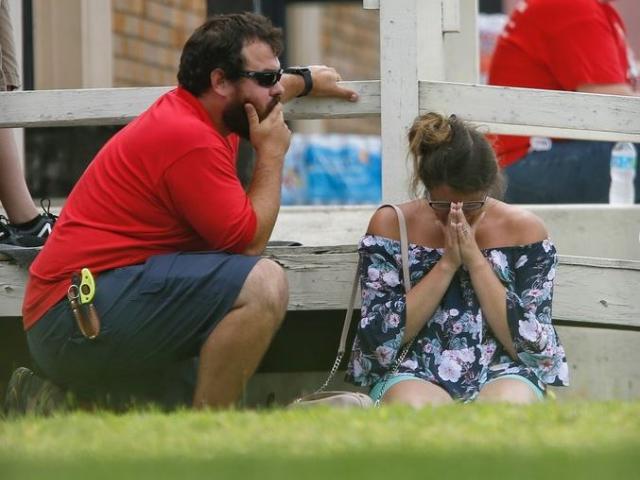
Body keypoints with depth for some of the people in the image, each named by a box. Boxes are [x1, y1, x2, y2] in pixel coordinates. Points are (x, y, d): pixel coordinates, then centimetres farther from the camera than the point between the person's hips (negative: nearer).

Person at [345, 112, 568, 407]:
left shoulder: (524, 229, 3)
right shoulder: (391, 225, 2)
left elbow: (531, 346, -4)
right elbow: (382, 340, -5)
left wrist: (475, 260, -11)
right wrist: (447, 263, -11)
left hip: (500, 374, 0)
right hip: (414, 377, 0)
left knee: (511, 403, -37)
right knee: (412, 404, -38)